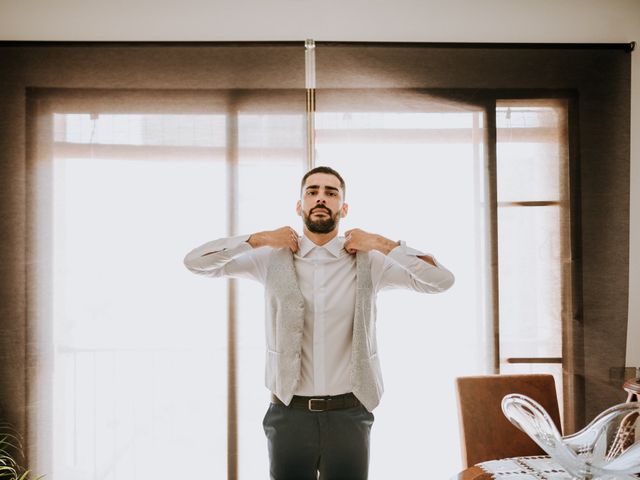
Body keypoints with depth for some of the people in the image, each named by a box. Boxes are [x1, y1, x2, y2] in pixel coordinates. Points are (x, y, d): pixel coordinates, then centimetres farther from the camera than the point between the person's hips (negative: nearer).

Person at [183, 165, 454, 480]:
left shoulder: (369, 262, -1)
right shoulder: (273, 259, -1)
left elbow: (442, 279, -5)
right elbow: (195, 262, 0)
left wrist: (382, 244, -9)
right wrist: (257, 239, -8)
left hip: (349, 414, 0)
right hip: (289, 414, 0)